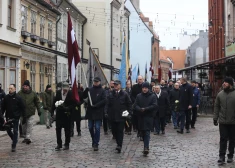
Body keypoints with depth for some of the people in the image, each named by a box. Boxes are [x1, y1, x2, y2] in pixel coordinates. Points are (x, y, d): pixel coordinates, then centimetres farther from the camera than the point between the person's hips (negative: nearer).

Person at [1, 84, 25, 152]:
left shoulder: (18, 98, -5)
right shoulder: (6, 97, 3)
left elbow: (22, 107, -3)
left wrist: (23, 116, -6)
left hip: (16, 117, -3)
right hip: (8, 117, 4)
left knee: (15, 131, 0)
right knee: (8, 130, 9)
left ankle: (14, 146, 5)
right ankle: (14, 139, 35)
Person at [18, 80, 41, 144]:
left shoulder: (33, 93, 2)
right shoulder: (19, 93, 0)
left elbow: (37, 102, 10)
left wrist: (39, 110, 7)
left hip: (31, 113, -1)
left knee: (30, 125, -9)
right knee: (24, 126, 9)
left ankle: (28, 137, -8)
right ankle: (25, 137, 22)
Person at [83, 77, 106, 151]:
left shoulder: (102, 90, -1)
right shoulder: (90, 89, 9)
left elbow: (104, 100, -8)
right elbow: (83, 97, 3)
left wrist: (96, 105, -17)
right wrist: (86, 91, -16)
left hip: (98, 112, -4)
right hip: (90, 112, 4)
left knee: (97, 128, -5)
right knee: (90, 127, 10)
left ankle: (96, 144, -2)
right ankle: (94, 141, 28)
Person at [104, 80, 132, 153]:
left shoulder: (124, 94, 1)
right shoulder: (110, 94, 7)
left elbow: (129, 104, 4)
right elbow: (107, 104, 5)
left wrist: (130, 113, -3)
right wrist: (106, 112, -8)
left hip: (121, 116, -3)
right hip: (113, 116, 3)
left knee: (120, 131, -6)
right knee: (115, 131, 8)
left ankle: (119, 145, -9)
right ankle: (118, 144, 21)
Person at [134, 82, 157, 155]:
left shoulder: (153, 96, 0)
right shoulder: (139, 96, 9)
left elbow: (155, 106, -9)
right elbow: (135, 105, 3)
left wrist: (145, 109, -17)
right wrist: (140, 109, -18)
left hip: (149, 117, -4)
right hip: (141, 116, 4)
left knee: (147, 132, -13)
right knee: (143, 132, 9)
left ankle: (146, 148, -19)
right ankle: (146, 147, 22)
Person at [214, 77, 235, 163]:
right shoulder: (220, 94, 2)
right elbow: (216, 107, 6)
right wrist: (215, 118, 2)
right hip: (222, 121, 1)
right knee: (223, 139, 3)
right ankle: (222, 156, 7)